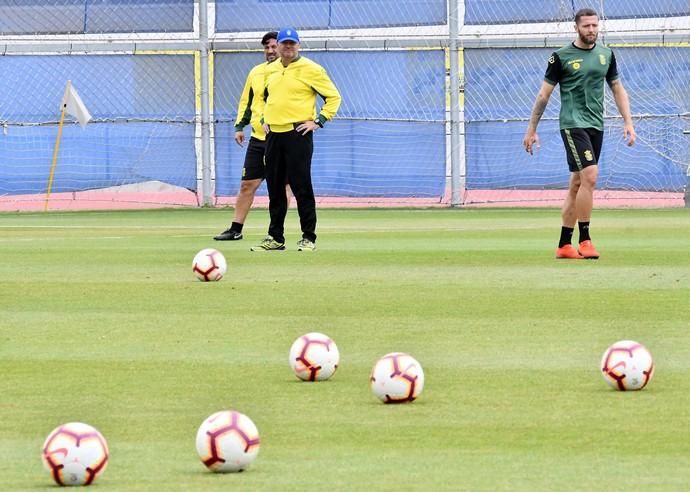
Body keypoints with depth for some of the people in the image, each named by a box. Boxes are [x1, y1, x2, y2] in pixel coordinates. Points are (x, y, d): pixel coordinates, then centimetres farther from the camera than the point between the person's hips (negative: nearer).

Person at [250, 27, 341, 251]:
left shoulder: (310, 69, -5)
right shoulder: (271, 70, 14)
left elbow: (333, 96, -3)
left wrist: (319, 121, -9)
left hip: (298, 133, -6)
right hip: (273, 133, 6)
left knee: (301, 187, -8)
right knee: (274, 188, 8)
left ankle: (308, 238, -3)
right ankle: (275, 238, 15)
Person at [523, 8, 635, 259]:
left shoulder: (606, 55, 10)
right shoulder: (561, 57, -4)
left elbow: (618, 89, 19)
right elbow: (544, 95, 0)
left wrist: (628, 122, 9)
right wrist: (531, 130, 1)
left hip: (596, 126, 5)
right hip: (573, 124, -5)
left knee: (577, 184, 8)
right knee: (589, 177, -19)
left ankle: (564, 245, 13)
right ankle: (584, 240, -13)